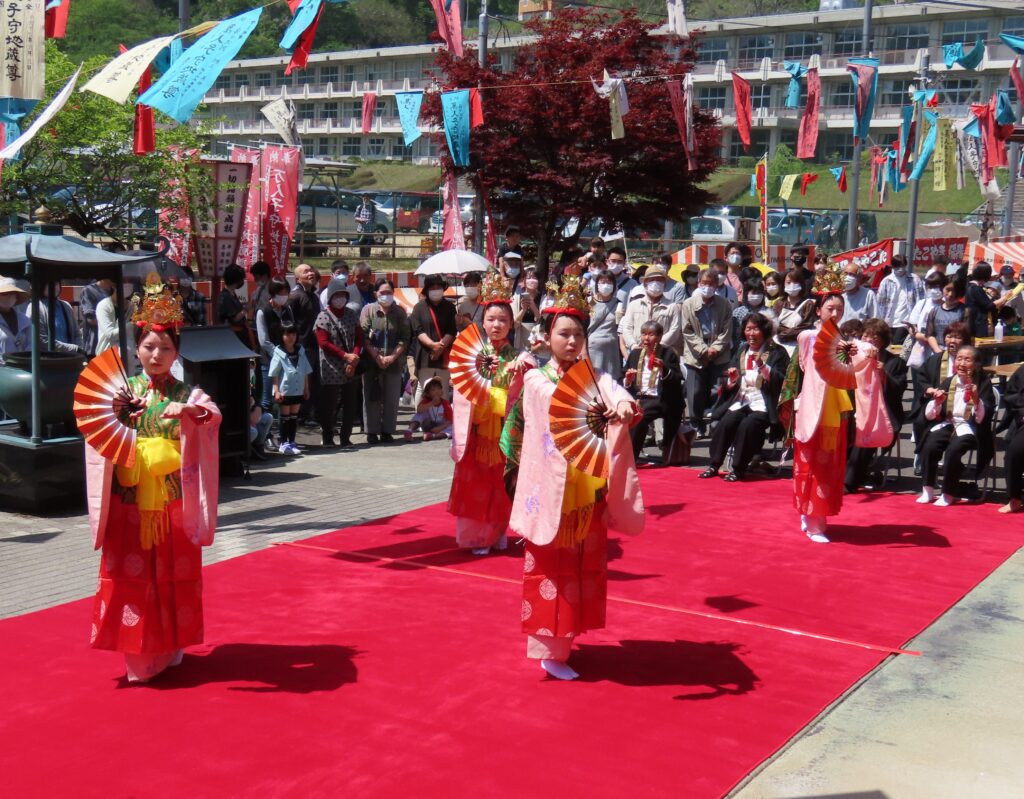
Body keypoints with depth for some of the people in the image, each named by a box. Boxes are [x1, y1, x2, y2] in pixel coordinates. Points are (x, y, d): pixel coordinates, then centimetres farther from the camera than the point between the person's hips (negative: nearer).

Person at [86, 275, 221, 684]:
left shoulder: (188, 395, 1)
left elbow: (213, 415, -19)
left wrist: (189, 410, -39)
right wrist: (118, 416, -23)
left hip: (173, 503, -1)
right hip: (129, 501, 1)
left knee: (173, 575, 8)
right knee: (132, 575, 3)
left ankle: (170, 648, 24)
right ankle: (139, 655, 13)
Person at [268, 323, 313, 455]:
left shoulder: (300, 351, 6)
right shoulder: (278, 353, -8)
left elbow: (305, 372, 11)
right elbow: (274, 374, -9)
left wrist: (306, 388, 10)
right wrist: (276, 391, -14)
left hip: (298, 390, 5)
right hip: (284, 390, -5)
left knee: (294, 416, 12)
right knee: (285, 417, 4)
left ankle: (291, 442, 20)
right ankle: (284, 444, 10)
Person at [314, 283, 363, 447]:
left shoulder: (351, 315, 10)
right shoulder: (323, 317, -5)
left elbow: (358, 338, 8)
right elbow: (324, 343, -11)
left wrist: (355, 357, -8)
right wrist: (345, 355, -16)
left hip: (350, 369, 5)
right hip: (331, 371, -5)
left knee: (351, 405, 7)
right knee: (330, 406, 1)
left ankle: (345, 437, 18)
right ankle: (327, 438, 12)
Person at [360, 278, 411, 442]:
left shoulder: (400, 312, 7)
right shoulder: (368, 310, 3)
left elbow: (405, 338, 3)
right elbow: (364, 336, -3)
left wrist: (393, 356, -10)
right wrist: (376, 357, -12)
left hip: (394, 361, 1)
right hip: (372, 361, -1)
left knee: (392, 398, 3)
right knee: (372, 397, 1)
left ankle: (387, 431, 10)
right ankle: (372, 431, 8)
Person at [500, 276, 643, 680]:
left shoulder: (595, 377, 6)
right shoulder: (536, 380, 0)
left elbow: (614, 392, -16)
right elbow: (558, 405, -20)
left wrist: (623, 404, -39)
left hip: (588, 489, 4)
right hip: (552, 488, -4)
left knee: (584, 566, 10)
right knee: (552, 567, 1)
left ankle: (567, 633, 24)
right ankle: (550, 650, 9)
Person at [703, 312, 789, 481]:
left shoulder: (777, 352, 3)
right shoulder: (742, 350, 18)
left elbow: (781, 382, -9)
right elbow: (729, 387, 20)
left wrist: (762, 365, -20)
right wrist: (732, 379, -4)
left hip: (763, 405, -4)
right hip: (740, 401, 4)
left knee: (747, 425, -31)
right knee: (725, 423, -24)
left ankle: (739, 469, -19)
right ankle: (714, 465, -15)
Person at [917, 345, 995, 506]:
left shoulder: (984, 384, -1)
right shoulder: (948, 382, 9)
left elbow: (981, 419, -10)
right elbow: (929, 415, 8)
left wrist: (976, 399, -25)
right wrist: (937, 402, -11)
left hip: (969, 428, -3)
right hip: (947, 424, 3)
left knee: (953, 450, -31)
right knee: (929, 446, -25)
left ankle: (948, 494, -14)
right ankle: (928, 490, -11)